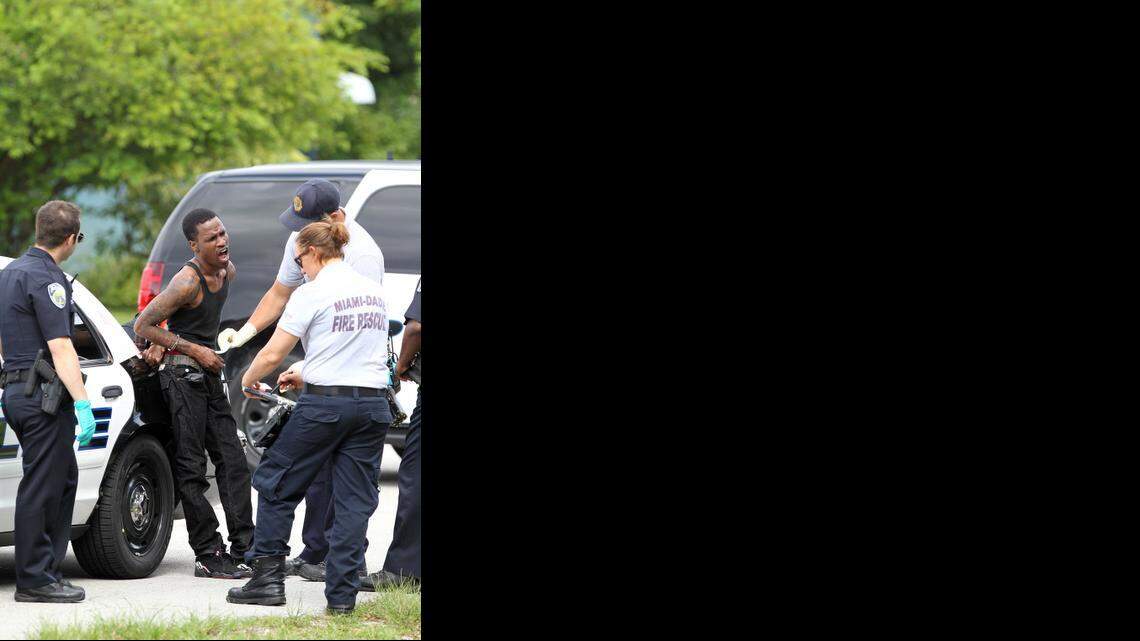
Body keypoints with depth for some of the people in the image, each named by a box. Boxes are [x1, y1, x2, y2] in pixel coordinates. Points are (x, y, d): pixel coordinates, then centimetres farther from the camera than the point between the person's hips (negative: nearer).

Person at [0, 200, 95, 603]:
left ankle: (48, 569, 17)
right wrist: (82, 403, -24)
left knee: (63, 479, 16)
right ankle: (35, 580, -3)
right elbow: (60, 347, -21)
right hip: (44, 396, -10)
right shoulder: (45, 278, -14)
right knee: (41, 486, -5)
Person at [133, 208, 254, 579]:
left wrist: (161, 344, 9)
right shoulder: (188, 281, -17)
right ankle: (208, 556, -6)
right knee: (192, 469, -6)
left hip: (208, 375, 8)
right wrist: (193, 349, -15)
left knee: (233, 463, 4)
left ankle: (243, 550, 5)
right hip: (181, 375, -8)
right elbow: (142, 325, -14)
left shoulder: (228, 272, 7)